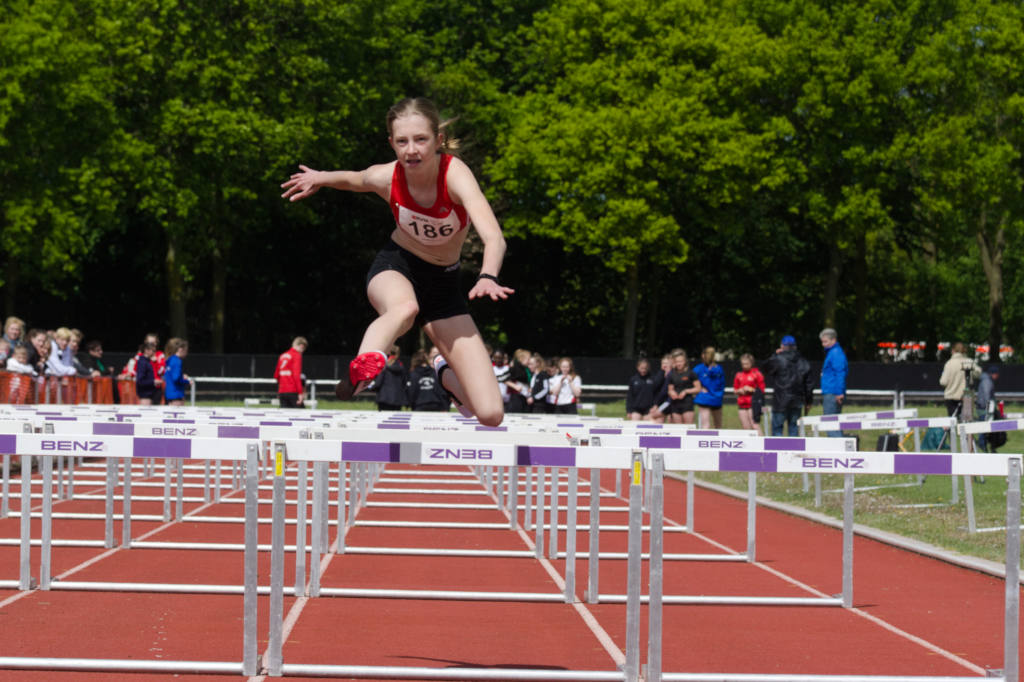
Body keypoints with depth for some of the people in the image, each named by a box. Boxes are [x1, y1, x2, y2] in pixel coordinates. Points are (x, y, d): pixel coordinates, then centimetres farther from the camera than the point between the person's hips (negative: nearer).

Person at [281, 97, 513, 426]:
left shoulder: (455, 174, -29)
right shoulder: (384, 177, -20)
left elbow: (494, 238, -46)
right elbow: (355, 179, 10)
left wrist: (487, 278, -64)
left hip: (444, 283, 0)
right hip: (395, 267, 0)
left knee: (491, 415, -8)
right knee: (405, 307, -43)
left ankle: (445, 373, 22)